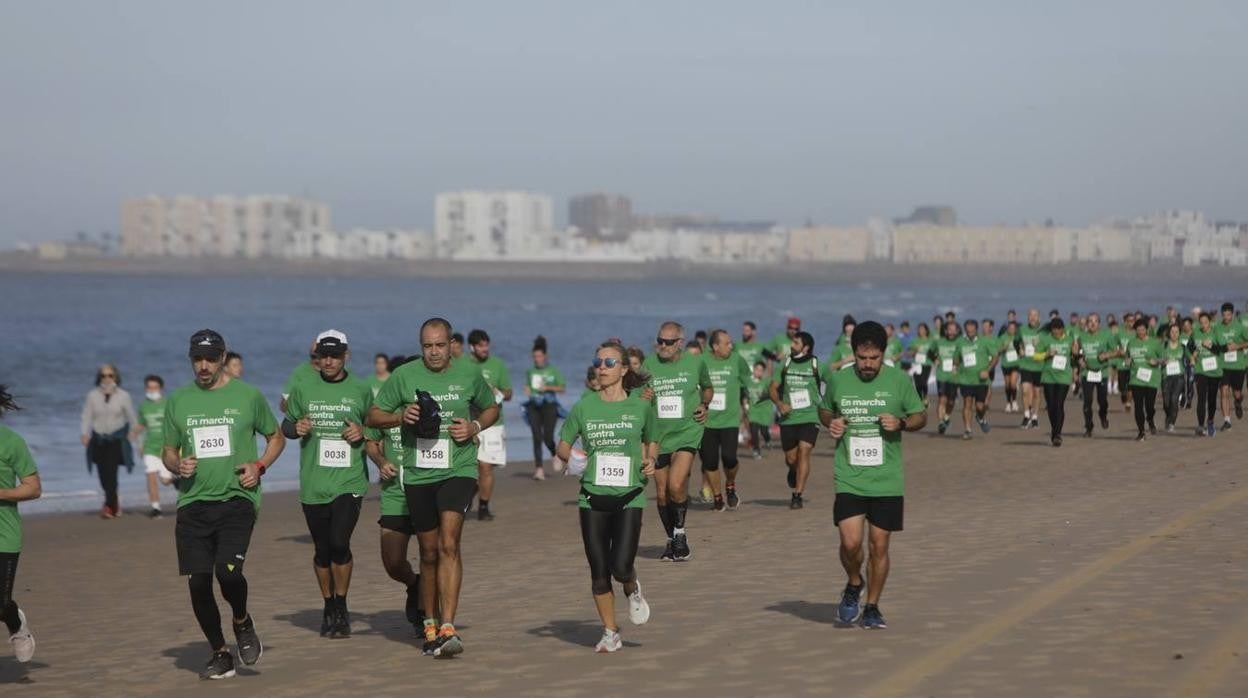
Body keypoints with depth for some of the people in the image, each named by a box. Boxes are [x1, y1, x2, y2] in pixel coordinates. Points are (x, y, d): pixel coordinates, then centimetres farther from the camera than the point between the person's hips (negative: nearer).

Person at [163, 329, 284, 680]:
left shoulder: (248, 396, 4)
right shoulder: (177, 401, 9)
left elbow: (276, 437, 15)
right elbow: (168, 452, 18)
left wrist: (259, 466, -3)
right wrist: (178, 465, -5)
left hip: (237, 498, -3)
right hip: (193, 503, 3)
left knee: (228, 571, -21)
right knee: (197, 583, -2)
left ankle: (243, 623, 11)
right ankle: (220, 655, 16)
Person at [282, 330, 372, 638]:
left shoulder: (361, 390, 5)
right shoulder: (303, 389, 7)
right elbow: (285, 425, 16)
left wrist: (363, 433, -6)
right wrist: (296, 428, -6)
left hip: (349, 482, -2)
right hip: (313, 483, 2)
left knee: (340, 543, -16)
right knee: (322, 550, 8)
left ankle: (341, 608, 1)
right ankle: (329, 608, 25)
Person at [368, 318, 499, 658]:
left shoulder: (469, 374, 2)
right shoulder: (403, 375, 1)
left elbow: (491, 409, 18)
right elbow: (373, 416, 7)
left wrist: (474, 427, -3)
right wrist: (400, 416, -12)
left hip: (458, 471, -2)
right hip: (418, 475, 2)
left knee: (449, 544, -18)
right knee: (429, 553, 10)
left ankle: (448, 628, -23)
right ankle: (430, 624, 25)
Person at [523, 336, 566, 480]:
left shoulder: (553, 370, 1)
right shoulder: (530, 371, 11)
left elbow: (563, 388, 2)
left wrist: (548, 387, -12)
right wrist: (527, 390, -1)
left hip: (549, 405, -2)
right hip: (534, 406, 3)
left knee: (548, 437, -10)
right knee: (537, 437, -8)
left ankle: (555, 455, 24)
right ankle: (538, 469, -8)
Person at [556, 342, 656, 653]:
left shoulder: (640, 405, 0)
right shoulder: (584, 406, 2)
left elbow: (651, 441, 16)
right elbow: (563, 445, 11)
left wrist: (649, 460, -4)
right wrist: (573, 457, -11)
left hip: (629, 496, -2)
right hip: (592, 498, 2)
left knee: (621, 566, -13)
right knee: (599, 573, 3)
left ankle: (633, 591, 23)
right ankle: (610, 633, 20)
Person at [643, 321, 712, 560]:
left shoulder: (695, 362, 0)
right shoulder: (649, 365, 0)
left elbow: (708, 388, 19)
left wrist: (704, 405, 0)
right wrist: (642, 398, -15)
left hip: (687, 432, -2)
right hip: (659, 435, 2)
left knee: (676, 486, -20)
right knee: (662, 493, 7)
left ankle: (680, 532, 3)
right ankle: (671, 540, 26)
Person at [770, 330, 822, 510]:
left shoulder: (816, 365, -1)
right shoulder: (786, 364, 6)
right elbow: (773, 388, 10)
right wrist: (779, 403, -9)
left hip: (810, 416, -3)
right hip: (788, 419, 3)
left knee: (804, 451, -18)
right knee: (791, 458, 7)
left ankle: (797, 496, -16)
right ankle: (794, 472, 44)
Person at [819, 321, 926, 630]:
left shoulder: (899, 381, -1)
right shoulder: (839, 381, 1)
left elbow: (921, 416, 9)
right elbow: (824, 410, 19)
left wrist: (901, 423, -12)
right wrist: (830, 423, -3)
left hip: (887, 480, 0)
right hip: (849, 479, 0)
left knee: (879, 545, 5)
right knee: (850, 542, -13)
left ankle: (872, 608, 21)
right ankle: (854, 584, 18)